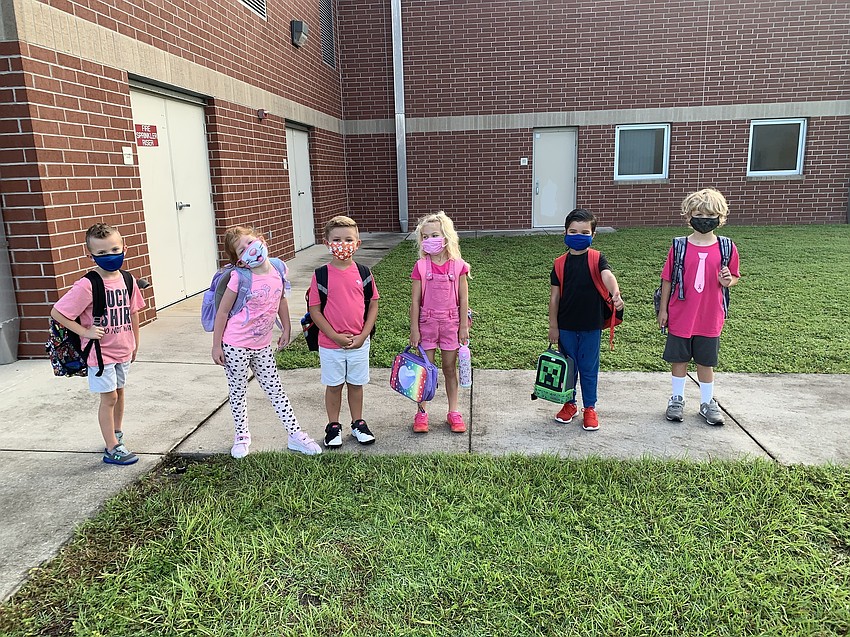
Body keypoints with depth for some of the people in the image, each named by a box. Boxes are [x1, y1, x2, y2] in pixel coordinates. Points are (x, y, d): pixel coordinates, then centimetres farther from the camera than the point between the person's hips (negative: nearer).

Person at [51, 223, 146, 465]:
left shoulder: (127, 280, -2)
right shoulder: (88, 285, -20)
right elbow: (57, 312, -16)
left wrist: (135, 344, 14)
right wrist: (85, 332, -19)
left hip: (123, 350, 6)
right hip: (100, 352, -6)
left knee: (119, 391, 19)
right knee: (109, 397, 1)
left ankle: (116, 434, 38)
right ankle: (112, 449, 13)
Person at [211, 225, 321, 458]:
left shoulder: (278, 270, -6)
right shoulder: (240, 277, -19)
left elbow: (281, 299, 12)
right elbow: (223, 311, -11)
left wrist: (286, 328, 16)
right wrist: (216, 345, -8)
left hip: (262, 345, 4)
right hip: (235, 346, -4)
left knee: (275, 389, 11)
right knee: (238, 392, 12)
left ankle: (295, 435, 18)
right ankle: (241, 435, 31)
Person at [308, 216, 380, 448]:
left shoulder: (363, 272, -3)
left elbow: (373, 305, 2)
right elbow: (314, 309, -7)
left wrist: (363, 335, -7)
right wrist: (335, 336, -14)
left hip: (359, 342, 2)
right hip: (330, 344, -1)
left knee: (356, 384, 15)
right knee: (333, 385, 12)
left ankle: (358, 424, 32)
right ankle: (333, 427, 29)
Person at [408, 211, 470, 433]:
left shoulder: (458, 265, -5)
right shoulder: (420, 267, -5)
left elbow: (463, 299, 0)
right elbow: (415, 300, -3)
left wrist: (464, 326, -1)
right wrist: (414, 329, -5)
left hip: (451, 323, 0)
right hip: (427, 323, 0)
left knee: (450, 368, 11)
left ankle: (453, 412, 23)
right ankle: (421, 412, 20)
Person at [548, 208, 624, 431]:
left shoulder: (597, 258, -5)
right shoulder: (561, 263, 0)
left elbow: (607, 275, -26)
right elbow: (554, 295, 3)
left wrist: (616, 293, -48)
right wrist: (553, 326, 2)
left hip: (591, 326, -2)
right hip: (566, 326, 2)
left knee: (589, 368, 9)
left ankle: (589, 408, 25)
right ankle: (569, 404, 31)